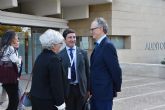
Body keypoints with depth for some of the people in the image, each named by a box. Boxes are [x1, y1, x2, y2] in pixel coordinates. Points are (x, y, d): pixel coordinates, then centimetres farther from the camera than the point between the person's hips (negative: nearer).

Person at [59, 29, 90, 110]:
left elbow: (87, 71, 7)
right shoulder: (60, 55, -2)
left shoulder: (83, 53, 4)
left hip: (81, 88, 1)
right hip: (67, 89, -1)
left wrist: (88, 89, 6)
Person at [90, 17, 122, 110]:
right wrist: (92, 90, 14)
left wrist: (117, 88, -6)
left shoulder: (107, 45, -17)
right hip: (96, 92, 9)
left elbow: (115, 69, -17)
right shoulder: (99, 45, 12)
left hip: (104, 92, -9)